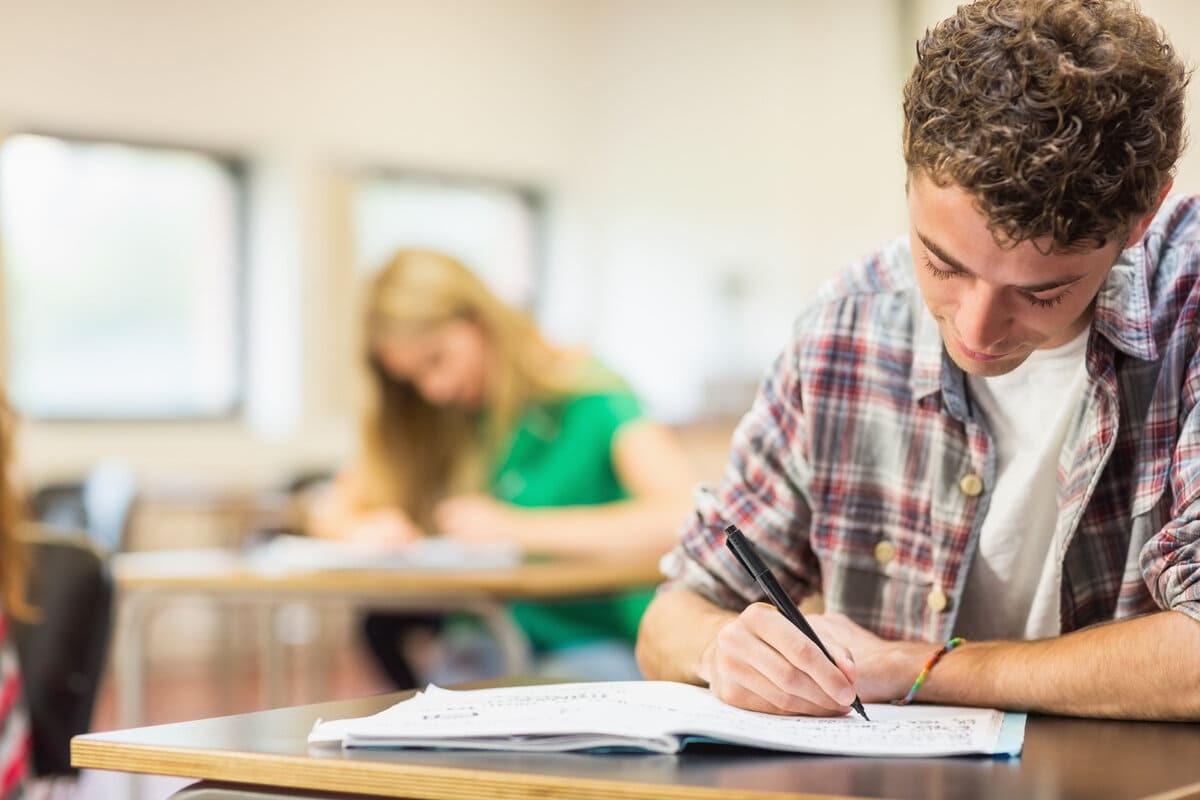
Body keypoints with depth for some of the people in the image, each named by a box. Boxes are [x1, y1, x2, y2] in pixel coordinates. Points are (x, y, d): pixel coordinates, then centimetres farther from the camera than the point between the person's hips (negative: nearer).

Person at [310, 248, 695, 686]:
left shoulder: (587, 396, -10)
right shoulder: (438, 419, 9)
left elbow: (683, 514, -26)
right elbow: (333, 510, 15)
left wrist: (519, 528, -27)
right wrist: (365, 529, -10)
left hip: (607, 644, -6)